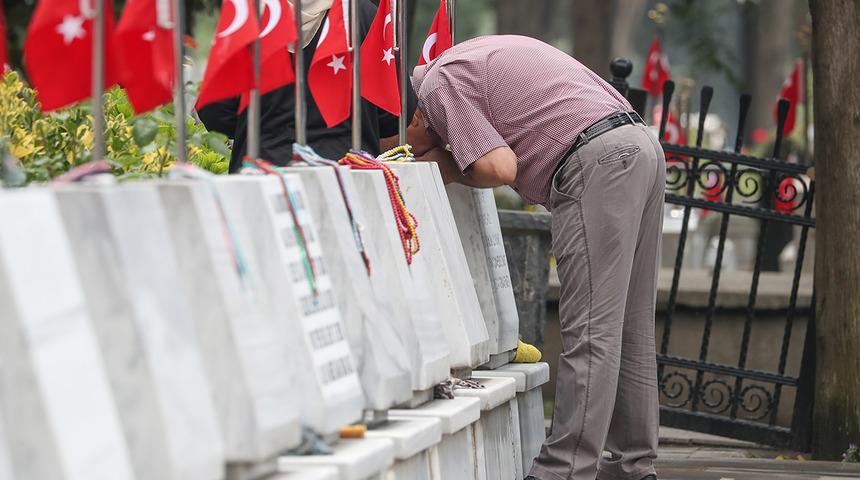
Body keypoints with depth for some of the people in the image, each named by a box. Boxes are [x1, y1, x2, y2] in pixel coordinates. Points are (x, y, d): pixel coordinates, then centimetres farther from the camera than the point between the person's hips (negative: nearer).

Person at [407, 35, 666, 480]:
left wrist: (446, 167, 8)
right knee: (629, 327, 13)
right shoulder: (476, 56, 28)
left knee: (589, 331, -10)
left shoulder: (437, 84, -1)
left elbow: (498, 169, -11)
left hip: (596, 164, -9)